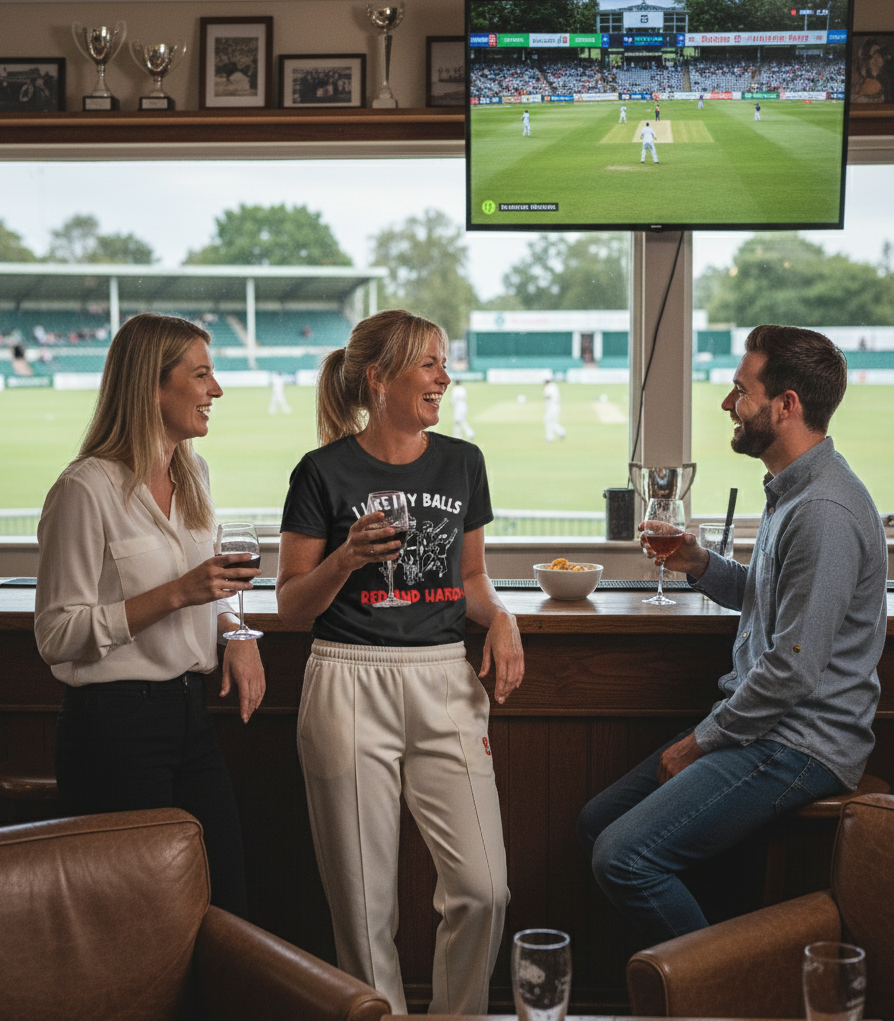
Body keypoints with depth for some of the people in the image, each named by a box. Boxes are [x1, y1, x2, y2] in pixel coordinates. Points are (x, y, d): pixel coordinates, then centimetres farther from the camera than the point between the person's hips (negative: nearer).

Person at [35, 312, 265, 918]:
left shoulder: (193, 472, 10)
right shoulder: (86, 489, -15)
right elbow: (56, 635, -15)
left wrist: (238, 634, 4)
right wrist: (175, 595, -22)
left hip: (191, 715, 7)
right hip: (114, 727, -7)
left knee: (229, 913, 8)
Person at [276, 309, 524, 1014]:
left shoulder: (462, 462, 9)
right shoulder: (326, 472, -2)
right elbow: (292, 606, 1)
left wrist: (500, 619, 1)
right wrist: (346, 559, -17)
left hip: (445, 683, 3)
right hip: (351, 685, -3)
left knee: (483, 888, -4)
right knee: (364, 904, 3)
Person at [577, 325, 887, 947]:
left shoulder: (825, 511, -22)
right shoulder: (790, 489, 12)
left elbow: (794, 669, -24)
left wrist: (701, 741, -12)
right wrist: (700, 565, 6)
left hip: (802, 744, -10)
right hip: (767, 726, 10)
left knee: (625, 856, -20)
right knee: (597, 824, 10)